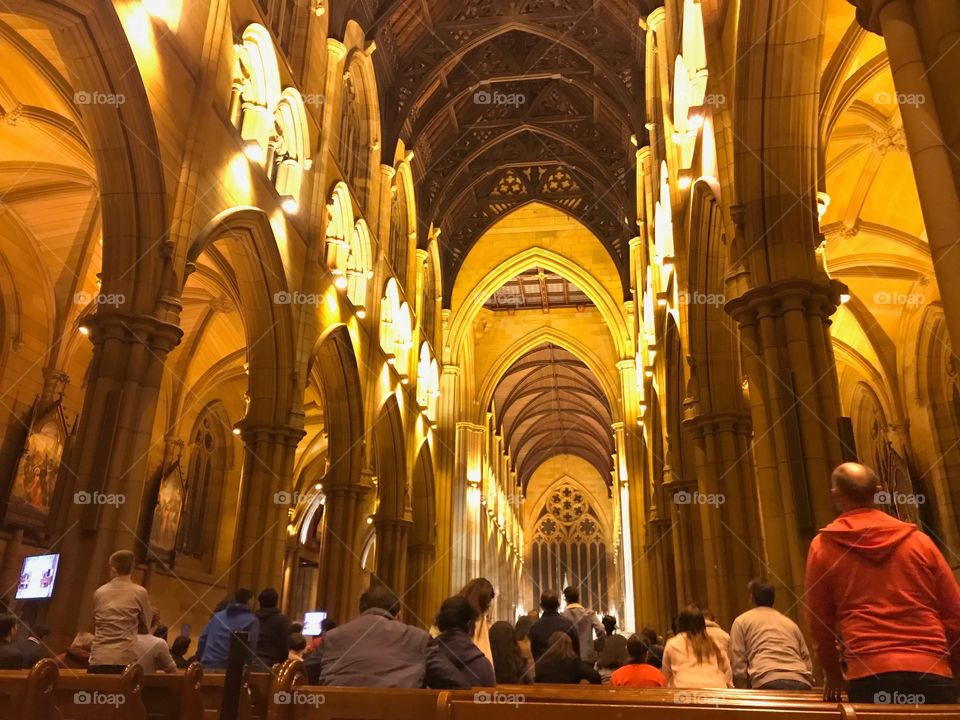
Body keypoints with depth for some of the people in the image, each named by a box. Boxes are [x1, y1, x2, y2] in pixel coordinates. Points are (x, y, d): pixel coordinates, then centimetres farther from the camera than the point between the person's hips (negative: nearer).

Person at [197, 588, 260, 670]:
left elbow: (203, 639, 16)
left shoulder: (218, 615, 17)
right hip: (228, 667, -6)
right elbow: (249, 648, -8)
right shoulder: (252, 621, -1)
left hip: (208, 665, 6)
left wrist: (200, 661, 22)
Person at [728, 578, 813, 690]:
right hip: (802, 684, 4)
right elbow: (808, 666, 22)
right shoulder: (790, 623, 28)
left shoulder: (741, 622, 17)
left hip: (768, 683, -4)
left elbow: (738, 668, 7)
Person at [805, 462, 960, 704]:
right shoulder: (918, 540, 8)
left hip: (870, 675, -2)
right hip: (931, 673, 2)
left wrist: (832, 673, 26)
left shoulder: (824, 546, 4)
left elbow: (819, 620, 10)